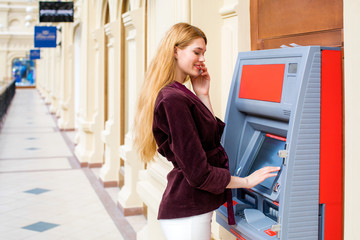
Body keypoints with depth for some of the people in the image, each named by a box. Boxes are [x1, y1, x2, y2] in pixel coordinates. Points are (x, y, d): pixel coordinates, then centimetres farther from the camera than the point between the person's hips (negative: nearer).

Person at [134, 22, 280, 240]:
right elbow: (198, 173, -21)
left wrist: (203, 95, 6)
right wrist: (246, 181, -9)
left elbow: (214, 136, 12)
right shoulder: (173, 99, -20)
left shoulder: (181, 95, 11)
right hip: (187, 215, -10)